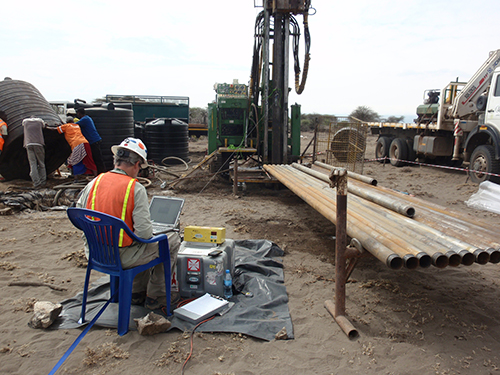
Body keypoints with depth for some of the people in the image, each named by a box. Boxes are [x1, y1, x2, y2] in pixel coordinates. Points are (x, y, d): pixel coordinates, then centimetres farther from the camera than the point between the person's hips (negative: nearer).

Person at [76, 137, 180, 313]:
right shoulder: (135, 188, -19)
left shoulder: (95, 181, -2)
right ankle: (155, 296, 19)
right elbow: (145, 232, -21)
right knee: (173, 239, 11)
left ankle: (137, 292, 35)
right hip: (122, 257, -7)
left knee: (144, 245, 32)